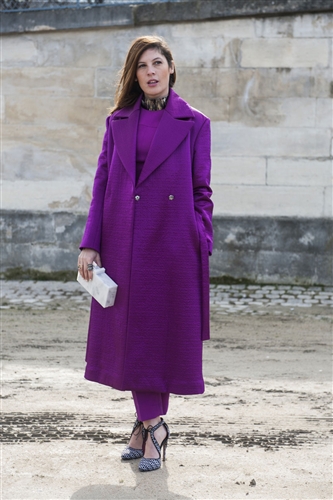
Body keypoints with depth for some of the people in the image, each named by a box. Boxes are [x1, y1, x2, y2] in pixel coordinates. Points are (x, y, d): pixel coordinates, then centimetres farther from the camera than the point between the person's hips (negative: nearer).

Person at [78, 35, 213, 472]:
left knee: (166, 333, 2)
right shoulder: (118, 122, 10)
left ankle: (147, 424, 13)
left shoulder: (194, 124, 3)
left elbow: (201, 192, 3)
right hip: (124, 243, 2)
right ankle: (153, 424, 15)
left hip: (172, 242, -2)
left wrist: (201, 248, -5)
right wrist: (90, 244, 0)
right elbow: (102, 185, 7)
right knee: (131, 334, 3)